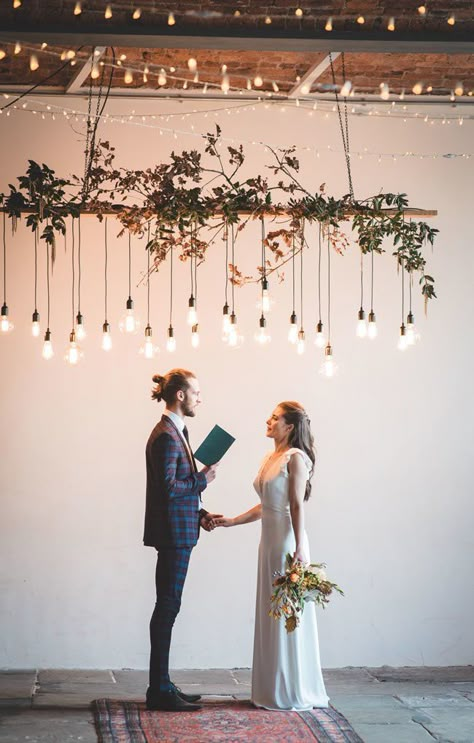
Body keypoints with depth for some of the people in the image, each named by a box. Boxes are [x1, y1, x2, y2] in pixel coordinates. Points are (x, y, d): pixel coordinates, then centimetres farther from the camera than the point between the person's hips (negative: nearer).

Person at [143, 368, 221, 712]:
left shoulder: (177, 432, 15)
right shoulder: (167, 436, -16)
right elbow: (168, 488, -23)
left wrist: (200, 514, 9)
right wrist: (203, 479, -10)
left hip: (178, 531, 10)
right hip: (172, 532, -10)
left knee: (168, 606, 13)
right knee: (168, 606, -5)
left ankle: (162, 685, 19)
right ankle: (160, 691, 0)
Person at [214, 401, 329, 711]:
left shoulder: (295, 458, -10)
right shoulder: (270, 459, 14)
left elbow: (297, 506, -16)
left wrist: (299, 549, -19)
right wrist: (232, 521, 14)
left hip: (288, 541, -9)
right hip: (270, 540, 9)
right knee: (270, 614, 11)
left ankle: (293, 693, 8)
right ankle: (274, 690, 18)